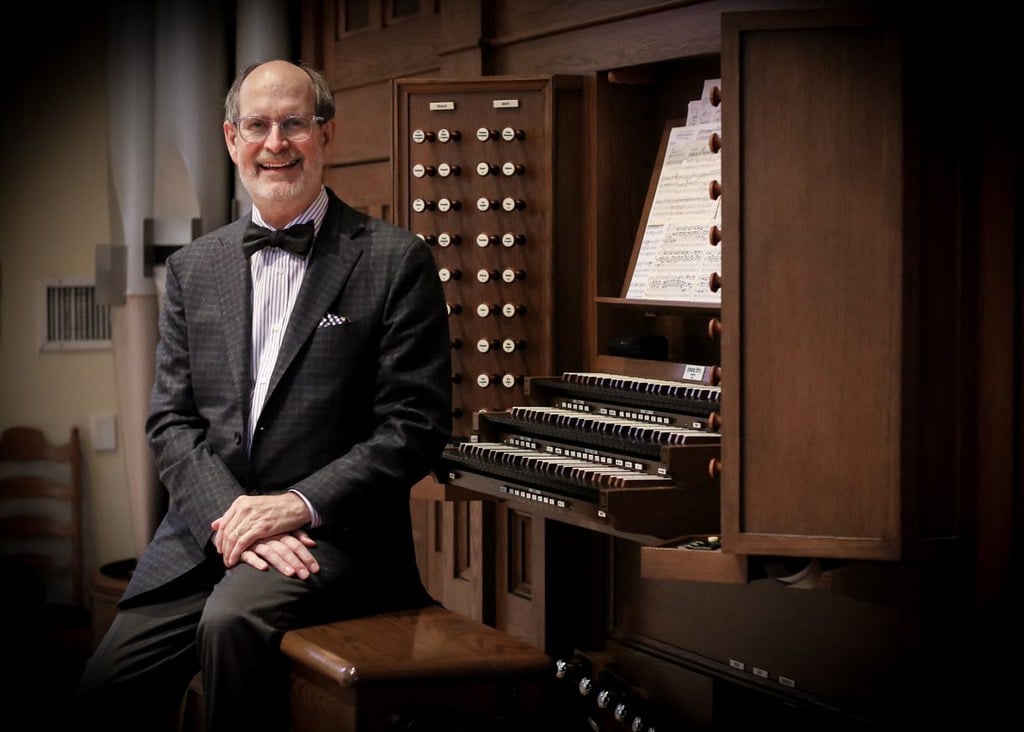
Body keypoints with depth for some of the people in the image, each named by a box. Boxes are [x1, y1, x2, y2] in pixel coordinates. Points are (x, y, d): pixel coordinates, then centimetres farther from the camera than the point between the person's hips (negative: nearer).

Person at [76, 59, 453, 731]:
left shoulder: (395, 260, -1)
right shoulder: (193, 268, 13)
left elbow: (417, 425, -7)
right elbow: (171, 422, 8)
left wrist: (299, 504, -16)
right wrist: (230, 515, -11)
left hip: (332, 531, -4)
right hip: (204, 534, 5)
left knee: (233, 618, -32)